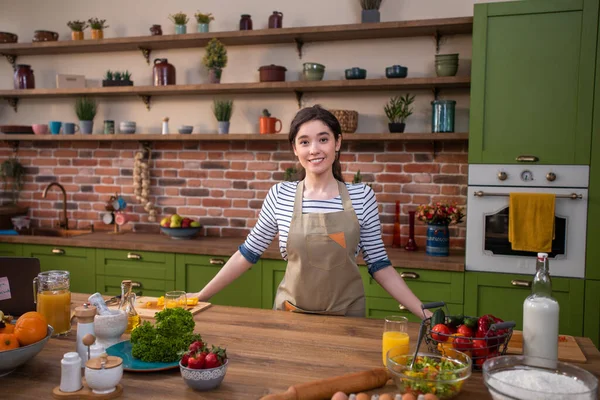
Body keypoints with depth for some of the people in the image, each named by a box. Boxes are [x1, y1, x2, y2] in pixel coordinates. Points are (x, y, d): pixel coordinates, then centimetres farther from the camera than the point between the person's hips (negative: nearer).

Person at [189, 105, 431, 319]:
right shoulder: (280, 195, -7)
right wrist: (202, 295, 4)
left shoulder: (362, 196, -7)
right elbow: (248, 253, 2)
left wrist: (423, 312, -6)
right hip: (291, 313, 1)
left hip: (346, 316, 0)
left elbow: (378, 264, -2)